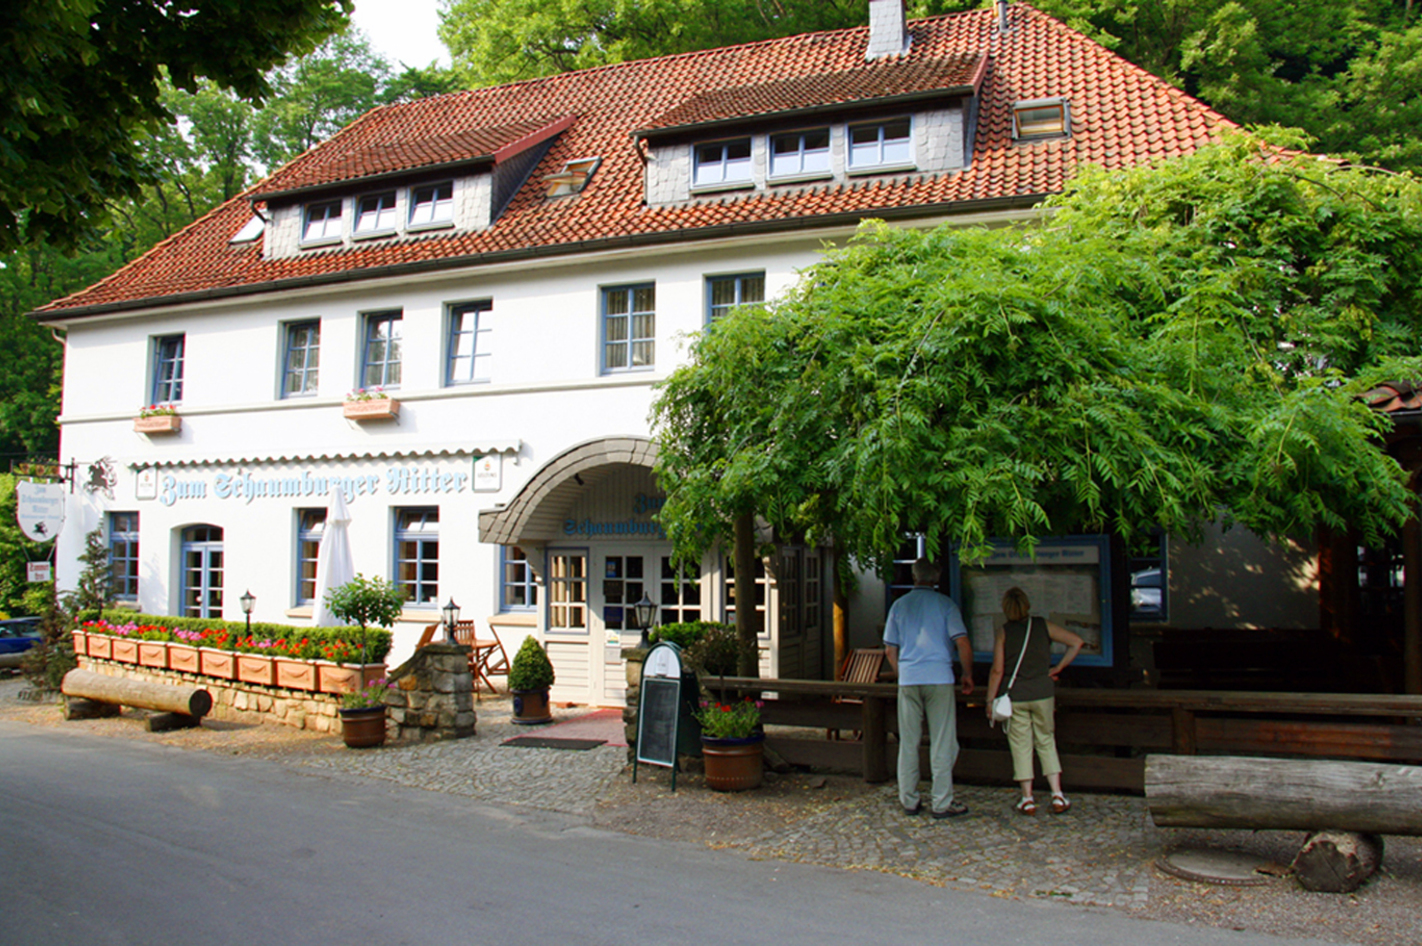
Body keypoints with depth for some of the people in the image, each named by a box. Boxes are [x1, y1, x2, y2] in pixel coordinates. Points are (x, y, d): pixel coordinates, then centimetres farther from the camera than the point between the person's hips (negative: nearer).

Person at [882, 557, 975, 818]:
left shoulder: (899, 605, 9)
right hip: (939, 679, -3)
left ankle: (909, 801, 13)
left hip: (908, 680, 3)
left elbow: (890, 650, 11)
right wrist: (967, 674, 5)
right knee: (942, 743, 2)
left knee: (908, 743, 9)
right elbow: (962, 643, -8)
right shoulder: (945, 604, -1)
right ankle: (942, 802, 2)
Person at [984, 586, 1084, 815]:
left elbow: (997, 670, -8)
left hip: (1016, 696, -2)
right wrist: (1058, 668, 4)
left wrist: (990, 700, 0)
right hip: (1043, 693, 2)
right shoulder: (1043, 626, -1)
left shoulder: (1003, 632, -6)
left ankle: (1027, 798, 9)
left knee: (1021, 745, 7)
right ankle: (1057, 795, 9)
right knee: (1046, 742, 14)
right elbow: (1076, 642, -2)